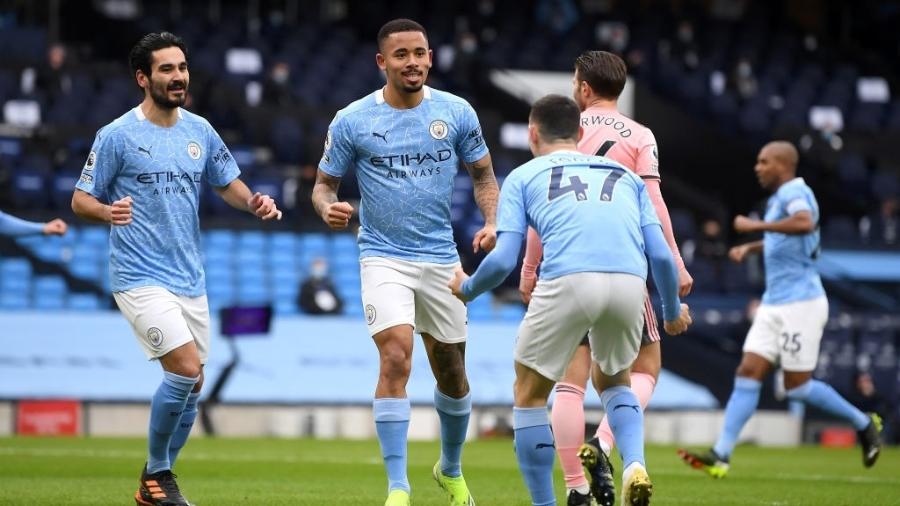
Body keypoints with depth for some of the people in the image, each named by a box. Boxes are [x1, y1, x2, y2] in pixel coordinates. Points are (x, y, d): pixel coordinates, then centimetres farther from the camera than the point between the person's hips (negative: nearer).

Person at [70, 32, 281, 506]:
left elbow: (228, 183, 19)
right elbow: (80, 200, -5)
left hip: (190, 279, 6)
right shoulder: (117, 135, -8)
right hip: (141, 278, -6)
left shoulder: (200, 130, 7)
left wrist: (254, 202, -3)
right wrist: (108, 211, -28)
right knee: (186, 369, -19)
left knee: (190, 386, 8)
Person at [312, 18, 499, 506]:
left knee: (451, 371, 12)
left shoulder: (457, 113, 0)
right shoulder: (352, 121, -5)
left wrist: (491, 223, -7)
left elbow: (482, 175, 11)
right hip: (384, 258, -3)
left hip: (441, 259, 3)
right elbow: (324, 183, 4)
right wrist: (328, 207, -19)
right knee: (396, 359, -21)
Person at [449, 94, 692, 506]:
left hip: (567, 282, -3)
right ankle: (634, 464, 3)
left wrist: (467, 288, 31)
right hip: (629, 283, 3)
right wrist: (673, 310, 37)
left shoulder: (522, 176, 21)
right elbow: (661, 256, 19)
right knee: (612, 381, 29)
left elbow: (503, 260, 10)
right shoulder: (625, 176, 30)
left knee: (529, 395, 17)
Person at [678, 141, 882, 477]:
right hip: (773, 305, 9)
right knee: (748, 375, -2)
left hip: (800, 304, -9)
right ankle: (720, 456, -8)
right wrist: (749, 247, 19)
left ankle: (864, 424, 17)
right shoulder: (779, 198, 16)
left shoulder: (794, 191, -13)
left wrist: (756, 226, -31)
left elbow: (805, 223, -37)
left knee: (797, 386, -2)